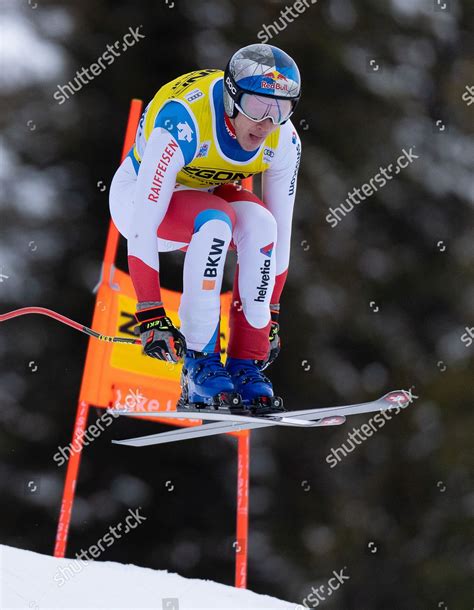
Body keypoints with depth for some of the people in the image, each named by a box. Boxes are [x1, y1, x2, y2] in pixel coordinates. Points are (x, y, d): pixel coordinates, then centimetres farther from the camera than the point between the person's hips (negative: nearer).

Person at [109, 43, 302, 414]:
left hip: (205, 194, 5)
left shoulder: (283, 140, -19)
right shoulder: (183, 123, -37)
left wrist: (270, 316, -8)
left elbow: (280, 230, -10)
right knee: (216, 220, -35)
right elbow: (141, 228, -37)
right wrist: (150, 316, -38)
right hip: (139, 197, -5)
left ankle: (245, 363, -20)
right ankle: (199, 362, -26)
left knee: (259, 223, -28)